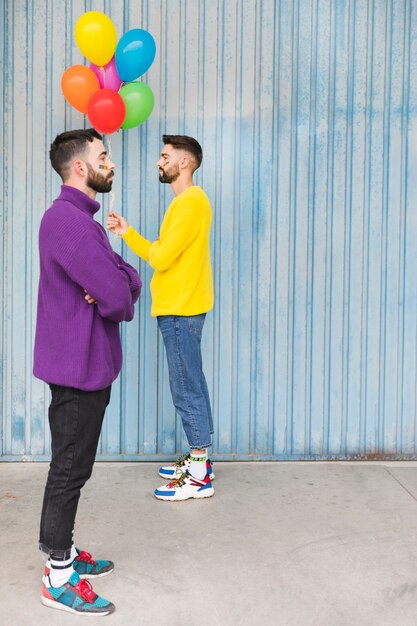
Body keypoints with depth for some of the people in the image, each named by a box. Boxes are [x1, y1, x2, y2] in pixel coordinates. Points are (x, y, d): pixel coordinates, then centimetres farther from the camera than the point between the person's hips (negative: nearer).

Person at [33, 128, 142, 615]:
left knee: (72, 467, 18)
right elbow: (118, 298, -26)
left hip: (88, 365, 10)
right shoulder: (68, 220, -20)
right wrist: (118, 298, -3)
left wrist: (117, 287, -12)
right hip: (77, 368, -10)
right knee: (69, 470, 0)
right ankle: (59, 579, 14)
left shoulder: (78, 218, 15)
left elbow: (128, 278, 10)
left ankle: (63, 552, 33)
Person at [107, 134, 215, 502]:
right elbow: (160, 256, 18)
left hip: (182, 310, -10)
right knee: (190, 386, 14)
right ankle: (199, 458, 25)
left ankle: (200, 476, 2)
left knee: (187, 389, -6)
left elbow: (160, 257, -19)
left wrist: (152, 248, 2)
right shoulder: (185, 202, 18)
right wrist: (127, 233, 13)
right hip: (179, 307, 10)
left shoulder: (191, 201, -14)